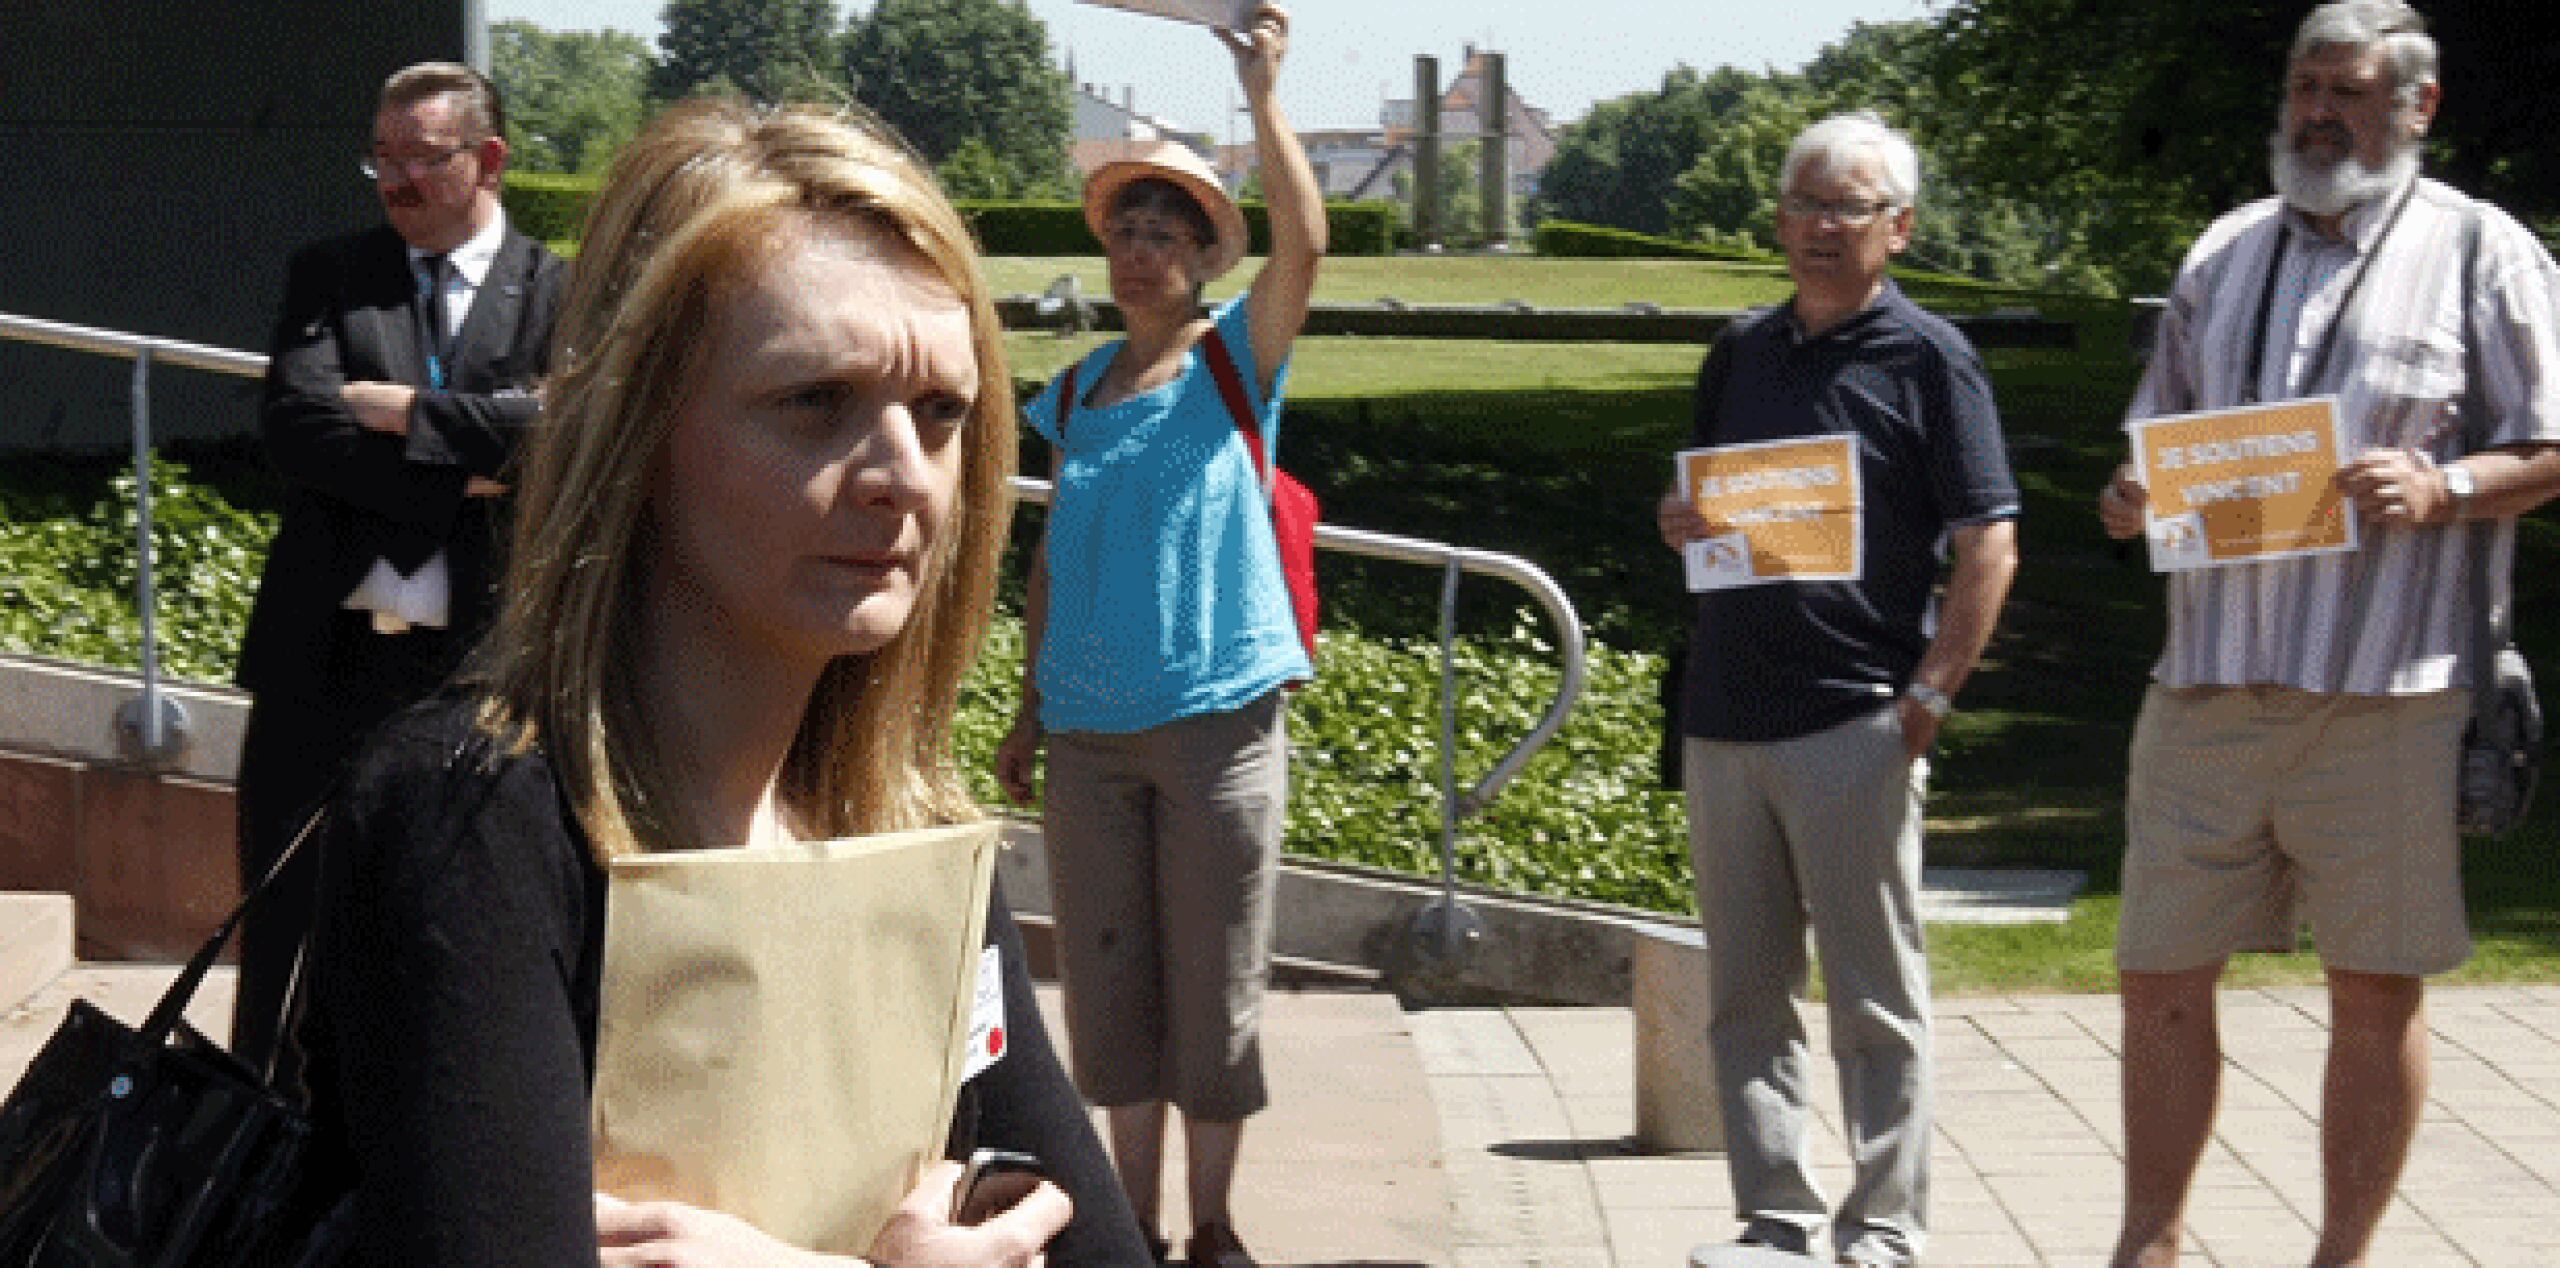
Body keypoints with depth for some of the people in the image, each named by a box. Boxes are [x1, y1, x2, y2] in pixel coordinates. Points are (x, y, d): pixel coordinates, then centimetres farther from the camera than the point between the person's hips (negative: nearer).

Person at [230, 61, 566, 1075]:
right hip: (324, 657, 2)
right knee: (283, 931, 7)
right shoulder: (328, 277, 7)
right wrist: (462, 471, -14)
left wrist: (401, 408, -13)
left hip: (474, 663, -1)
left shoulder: (557, 296, 2)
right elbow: (292, 428, -8)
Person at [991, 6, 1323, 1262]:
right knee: (1107, 983, 6)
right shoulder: (1078, 390, 11)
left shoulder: (1237, 357, 0)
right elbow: (1054, 555, 16)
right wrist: (1028, 709, 14)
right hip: (1091, 728, 4)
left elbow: (1304, 243, -18)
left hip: (1216, 719, -4)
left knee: (1212, 987, 1)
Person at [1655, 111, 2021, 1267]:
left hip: (1855, 724, -6)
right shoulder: (1743, 352, 15)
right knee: (1746, 996, 8)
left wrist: (1930, 696, -13)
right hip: (1723, 717, 6)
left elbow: (1990, 543, -6)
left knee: (1875, 1000, -1)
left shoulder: (1927, 358, -2)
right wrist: (1680, 521, 1)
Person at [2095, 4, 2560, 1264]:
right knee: (2162, 973, 5)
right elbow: (2156, 437, 24)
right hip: (2208, 682, 4)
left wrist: (2440, 491, -18)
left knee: (2376, 991, 3)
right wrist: (2130, 498, 1)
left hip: (2387, 689, -4)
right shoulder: (2226, 252, 17)